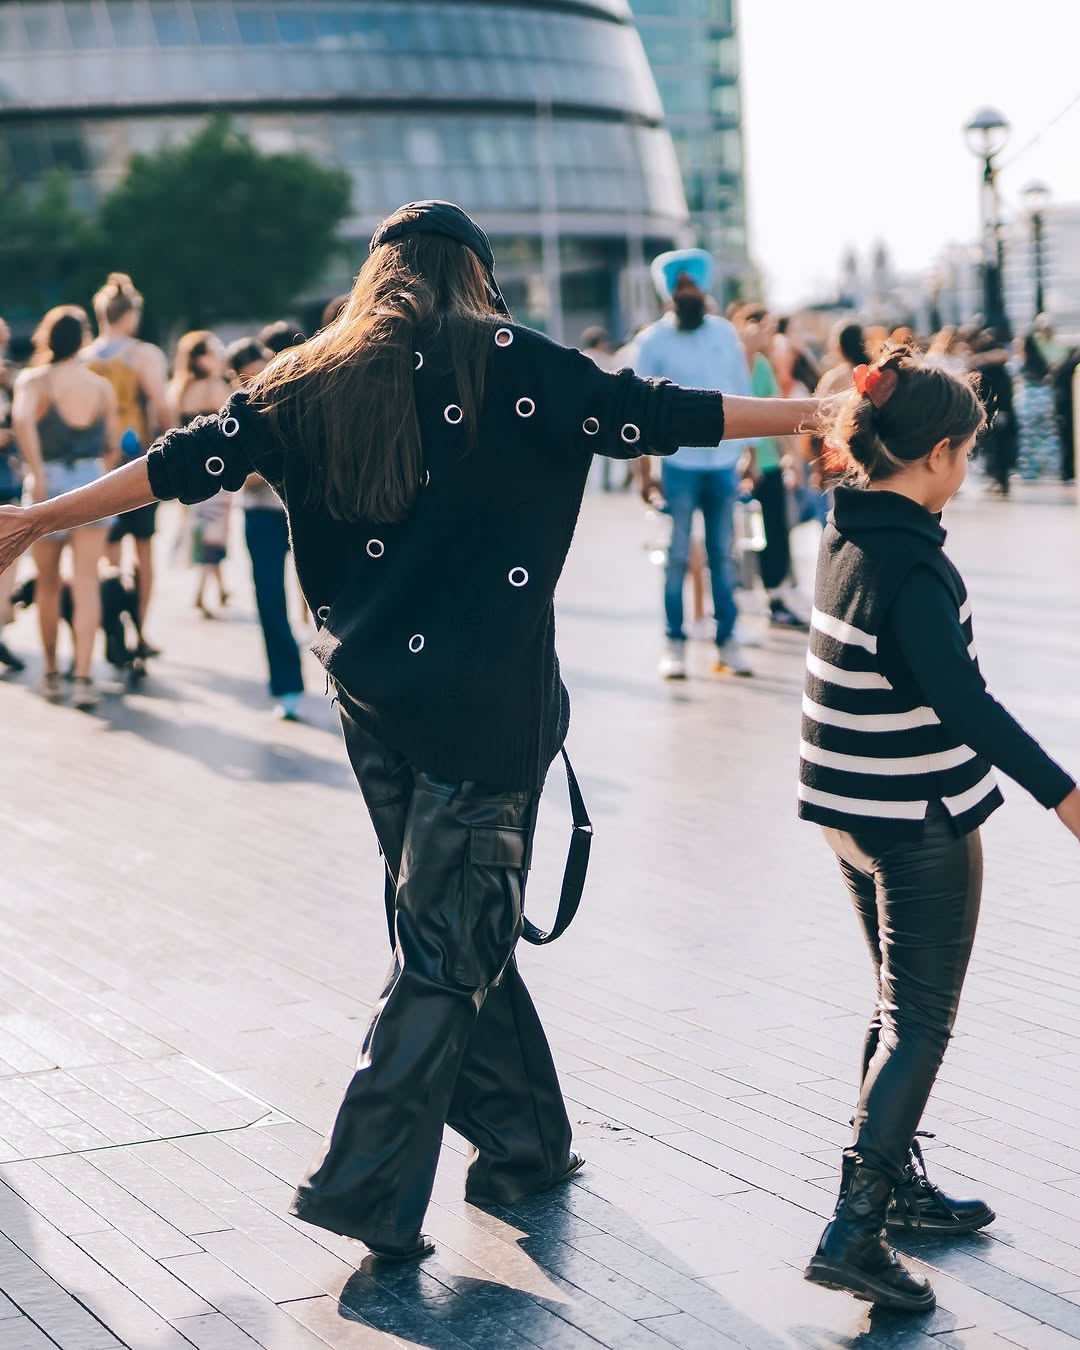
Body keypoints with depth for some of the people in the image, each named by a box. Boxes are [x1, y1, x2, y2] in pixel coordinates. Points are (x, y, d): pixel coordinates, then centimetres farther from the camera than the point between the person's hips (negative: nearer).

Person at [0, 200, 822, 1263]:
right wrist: (818, 413, 5)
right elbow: (650, 415, -3)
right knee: (452, 943, 1)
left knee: (454, 926, 17)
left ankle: (523, 1144, 25)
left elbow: (186, 463, 8)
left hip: (372, 695, 5)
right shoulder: (500, 361, -4)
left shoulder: (311, 381, 8)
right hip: (485, 697, -5)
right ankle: (366, 1186, -2)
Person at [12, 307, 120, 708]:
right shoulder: (102, 386, 4)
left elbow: (22, 420, -24)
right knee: (86, 582, -3)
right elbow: (113, 446, 10)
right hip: (92, 482, 1)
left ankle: (51, 675, 22)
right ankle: (83, 677, -16)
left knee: (48, 584, 14)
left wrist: (38, 476, -22)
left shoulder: (34, 380, -4)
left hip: (49, 482, -1)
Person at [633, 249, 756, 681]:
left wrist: (750, 454, 8)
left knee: (723, 555, 7)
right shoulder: (653, 340, -3)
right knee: (677, 556, 1)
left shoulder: (725, 332, 6)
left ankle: (728, 641, 11)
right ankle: (675, 644, 6)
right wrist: (644, 472, -6)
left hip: (725, 461, 3)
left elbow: (743, 393, 11)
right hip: (680, 462, -3)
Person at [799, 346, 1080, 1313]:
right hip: (919, 821, -9)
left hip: (851, 810, 9)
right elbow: (966, 704, -29)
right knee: (921, 1020, -2)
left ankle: (897, 1181, 32)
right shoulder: (911, 564, -23)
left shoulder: (847, 535, 4)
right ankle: (856, 1227, -8)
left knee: (900, 1001, 22)